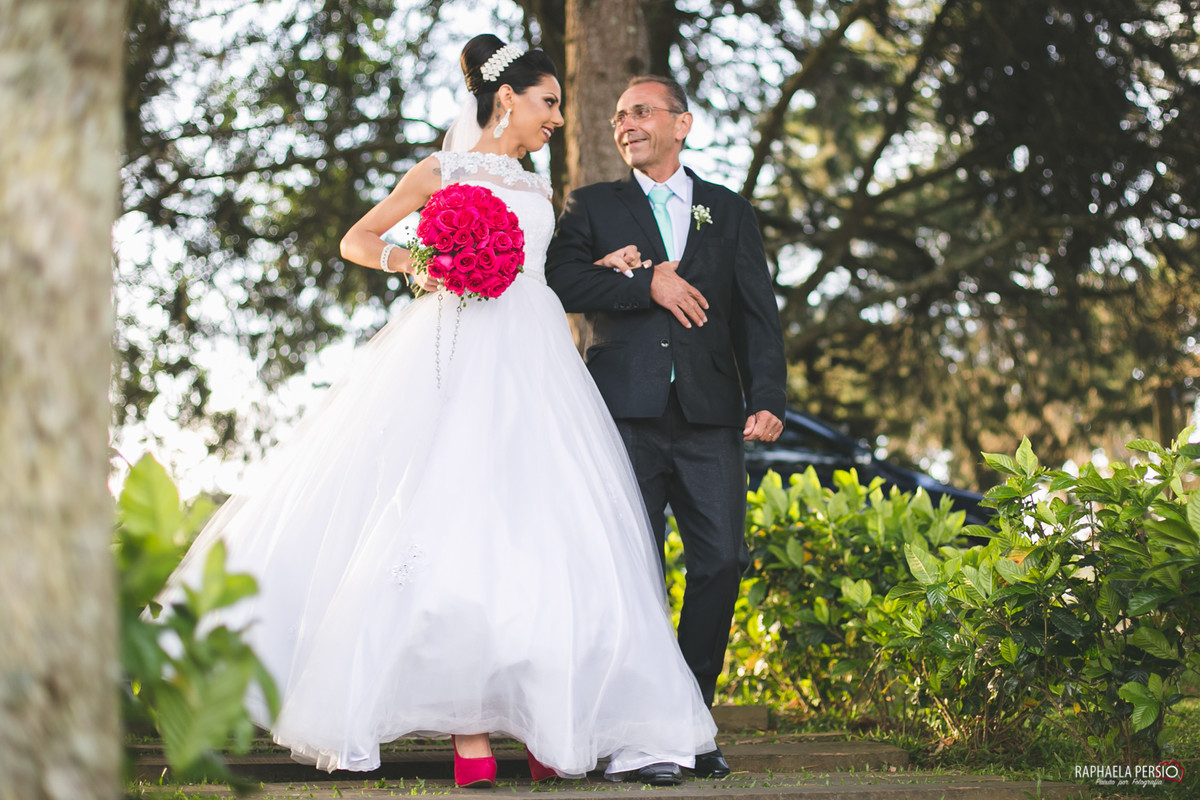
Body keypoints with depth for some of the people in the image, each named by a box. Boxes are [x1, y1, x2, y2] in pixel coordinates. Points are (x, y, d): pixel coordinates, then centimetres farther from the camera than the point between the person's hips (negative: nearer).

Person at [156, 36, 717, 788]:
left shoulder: (538, 192, 23)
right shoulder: (441, 173, 10)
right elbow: (357, 240, 12)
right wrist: (411, 263, -6)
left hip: (535, 363, 5)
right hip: (460, 359, -5)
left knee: (548, 531, -6)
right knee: (455, 519, -13)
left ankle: (556, 729, -6)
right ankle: (468, 733, -14)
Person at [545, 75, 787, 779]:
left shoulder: (730, 213, 18)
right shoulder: (594, 207, 16)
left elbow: (759, 316, 10)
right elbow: (560, 280, -1)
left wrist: (768, 400, -3)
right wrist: (645, 284, -10)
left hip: (710, 415, 1)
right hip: (627, 412, -1)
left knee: (721, 561, -5)